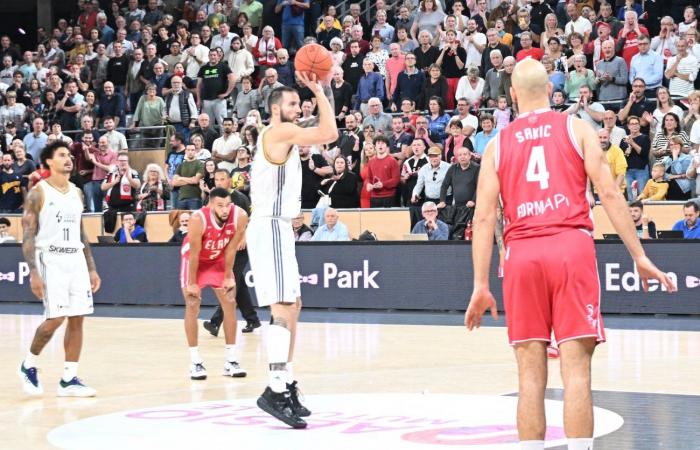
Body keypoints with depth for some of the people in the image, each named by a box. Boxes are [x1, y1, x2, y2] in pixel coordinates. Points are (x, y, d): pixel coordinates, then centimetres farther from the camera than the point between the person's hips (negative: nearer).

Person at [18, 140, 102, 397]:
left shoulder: (77, 193, 12)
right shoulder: (38, 193, -7)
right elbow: (28, 236, -10)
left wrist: (91, 269, 13)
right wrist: (33, 273, -18)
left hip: (76, 260, 6)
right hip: (50, 260, -6)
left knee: (77, 319, 1)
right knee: (55, 318, -11)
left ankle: (69, 380, 6)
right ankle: (28, 365, 11)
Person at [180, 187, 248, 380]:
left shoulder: (240, 217, -29)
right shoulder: (198, 219, -37)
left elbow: (231, 249, -15)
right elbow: (194, 253, -26)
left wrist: (228, 276, -7)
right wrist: (192, 283, -18)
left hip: (218, 260, 3)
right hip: (194, 259, -3)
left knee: (230, 304, -2)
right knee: (192, 306, -8)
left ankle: (231, 361, 3)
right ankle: (195, 362, -4)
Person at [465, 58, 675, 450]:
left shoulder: (498, 144, 14)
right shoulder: (576, 128, 9)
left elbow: (484, 216, 6)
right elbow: (608, 192, 0)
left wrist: (481, 286, 6)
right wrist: (640, 257, 1)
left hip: (522, 254, 2)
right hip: (572, 246, -2)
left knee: (531, 374, 4)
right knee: (576, 370, -5)